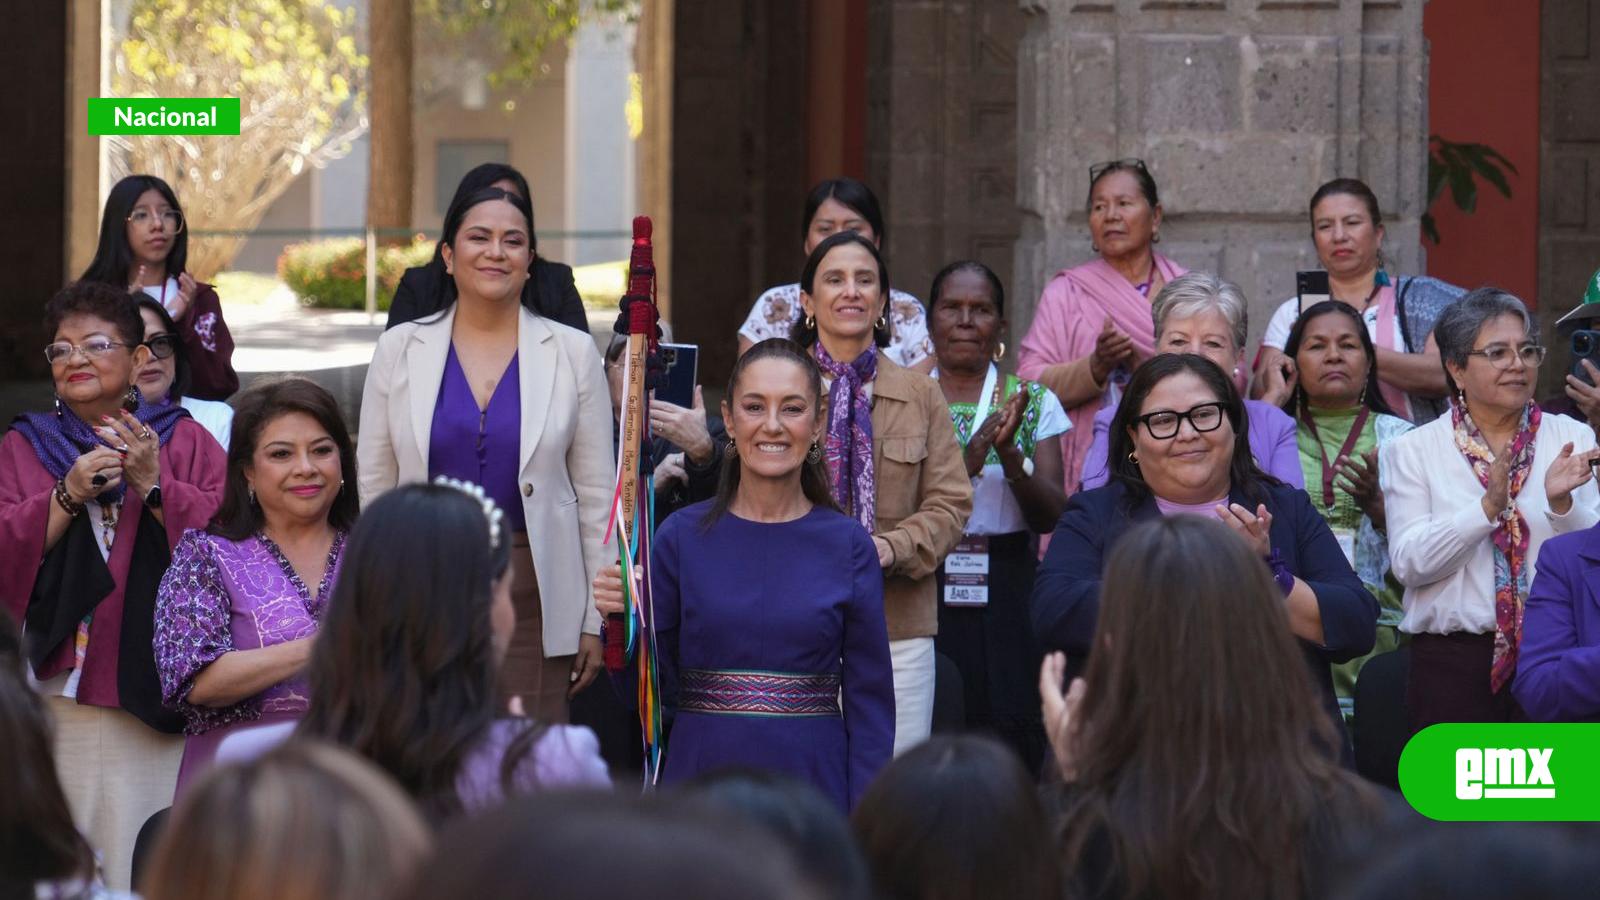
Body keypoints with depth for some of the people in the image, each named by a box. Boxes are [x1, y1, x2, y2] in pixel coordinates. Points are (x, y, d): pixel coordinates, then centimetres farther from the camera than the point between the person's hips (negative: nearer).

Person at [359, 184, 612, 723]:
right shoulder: (399, 350, 6)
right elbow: (373, 490, 9)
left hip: (534, 596, -1)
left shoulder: (571, 353, 5)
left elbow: (598, 495, 6)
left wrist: (595, 619, 2)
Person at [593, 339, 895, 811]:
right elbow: (649, 690, 3)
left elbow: (869, 701, 2)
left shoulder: (848, 546, 0)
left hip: (813, 784, 0)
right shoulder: (682, 537, 0)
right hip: (702, 779, 0)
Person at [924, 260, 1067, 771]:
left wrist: (1010, 454, -18)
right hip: (923, 591, -1)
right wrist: (971, 459, -20)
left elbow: (1050, 516, 0)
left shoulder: (1034, 403, 8)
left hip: (1007, 597, 1)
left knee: (1014, 745, -4)